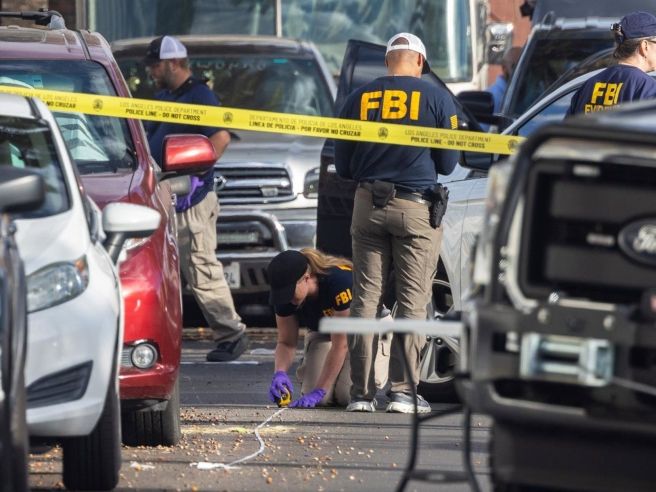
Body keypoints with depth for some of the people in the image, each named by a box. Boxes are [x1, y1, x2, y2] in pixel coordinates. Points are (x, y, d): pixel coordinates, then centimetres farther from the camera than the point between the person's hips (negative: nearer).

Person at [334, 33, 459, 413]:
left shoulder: (360, 98, 4)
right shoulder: (436, 98, -3)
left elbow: (343, 166, 9)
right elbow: (448, 164, 0)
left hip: (368, 206, 2)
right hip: (416, 207, -2)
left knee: (366, 299, 7)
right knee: (413, 302, 1)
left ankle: (362, 392, 5)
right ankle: (403, 391, -3)